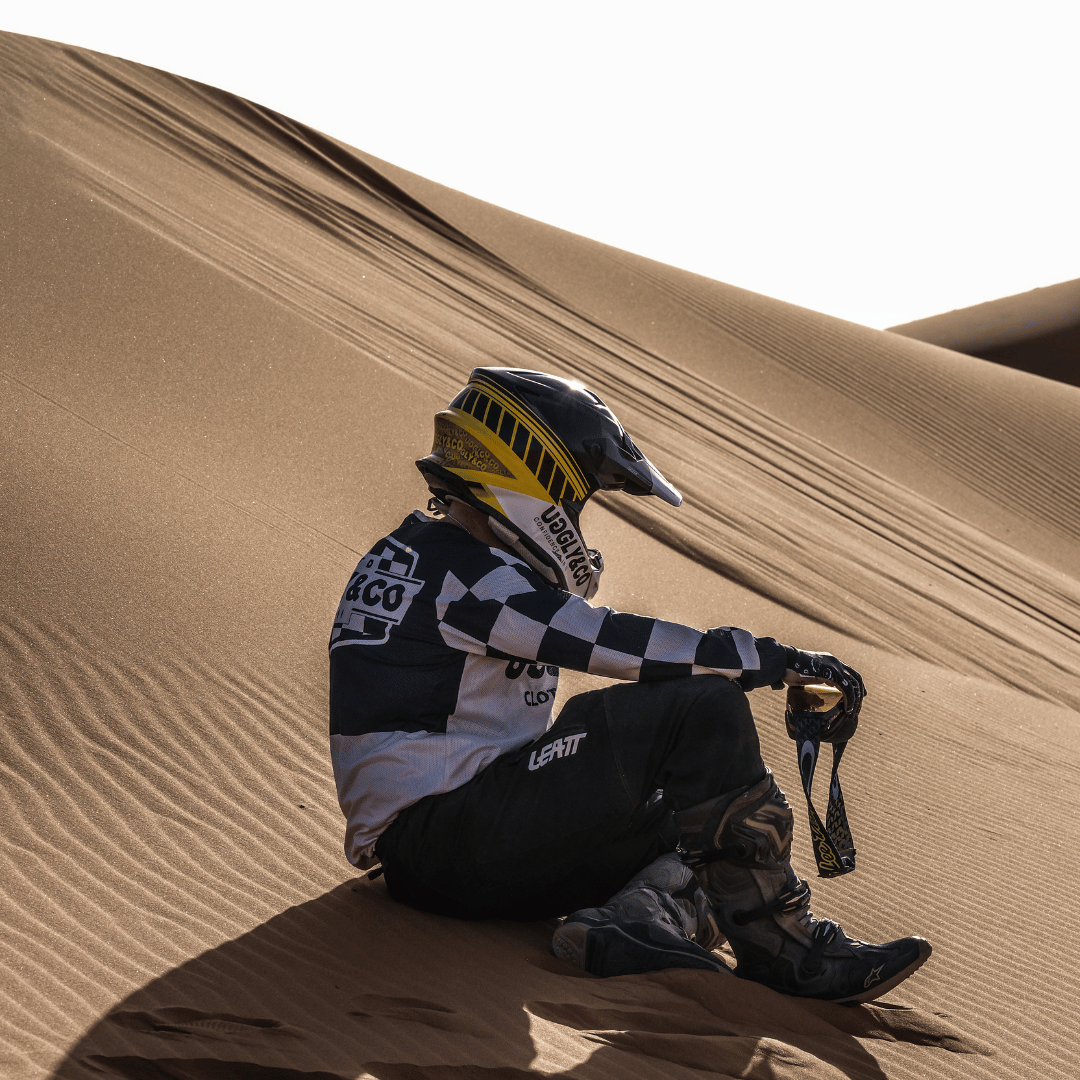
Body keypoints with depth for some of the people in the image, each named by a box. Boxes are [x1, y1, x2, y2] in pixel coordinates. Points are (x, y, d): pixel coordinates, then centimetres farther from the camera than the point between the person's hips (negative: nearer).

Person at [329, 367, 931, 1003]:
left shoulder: (429, 559, 21)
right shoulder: (458, 571, -12)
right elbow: (610, 642, -18)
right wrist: (772, 660, -13)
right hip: (440, 844, -10)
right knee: (705, 706, -16)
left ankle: (636, 915, -17)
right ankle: (780, 947, -14)